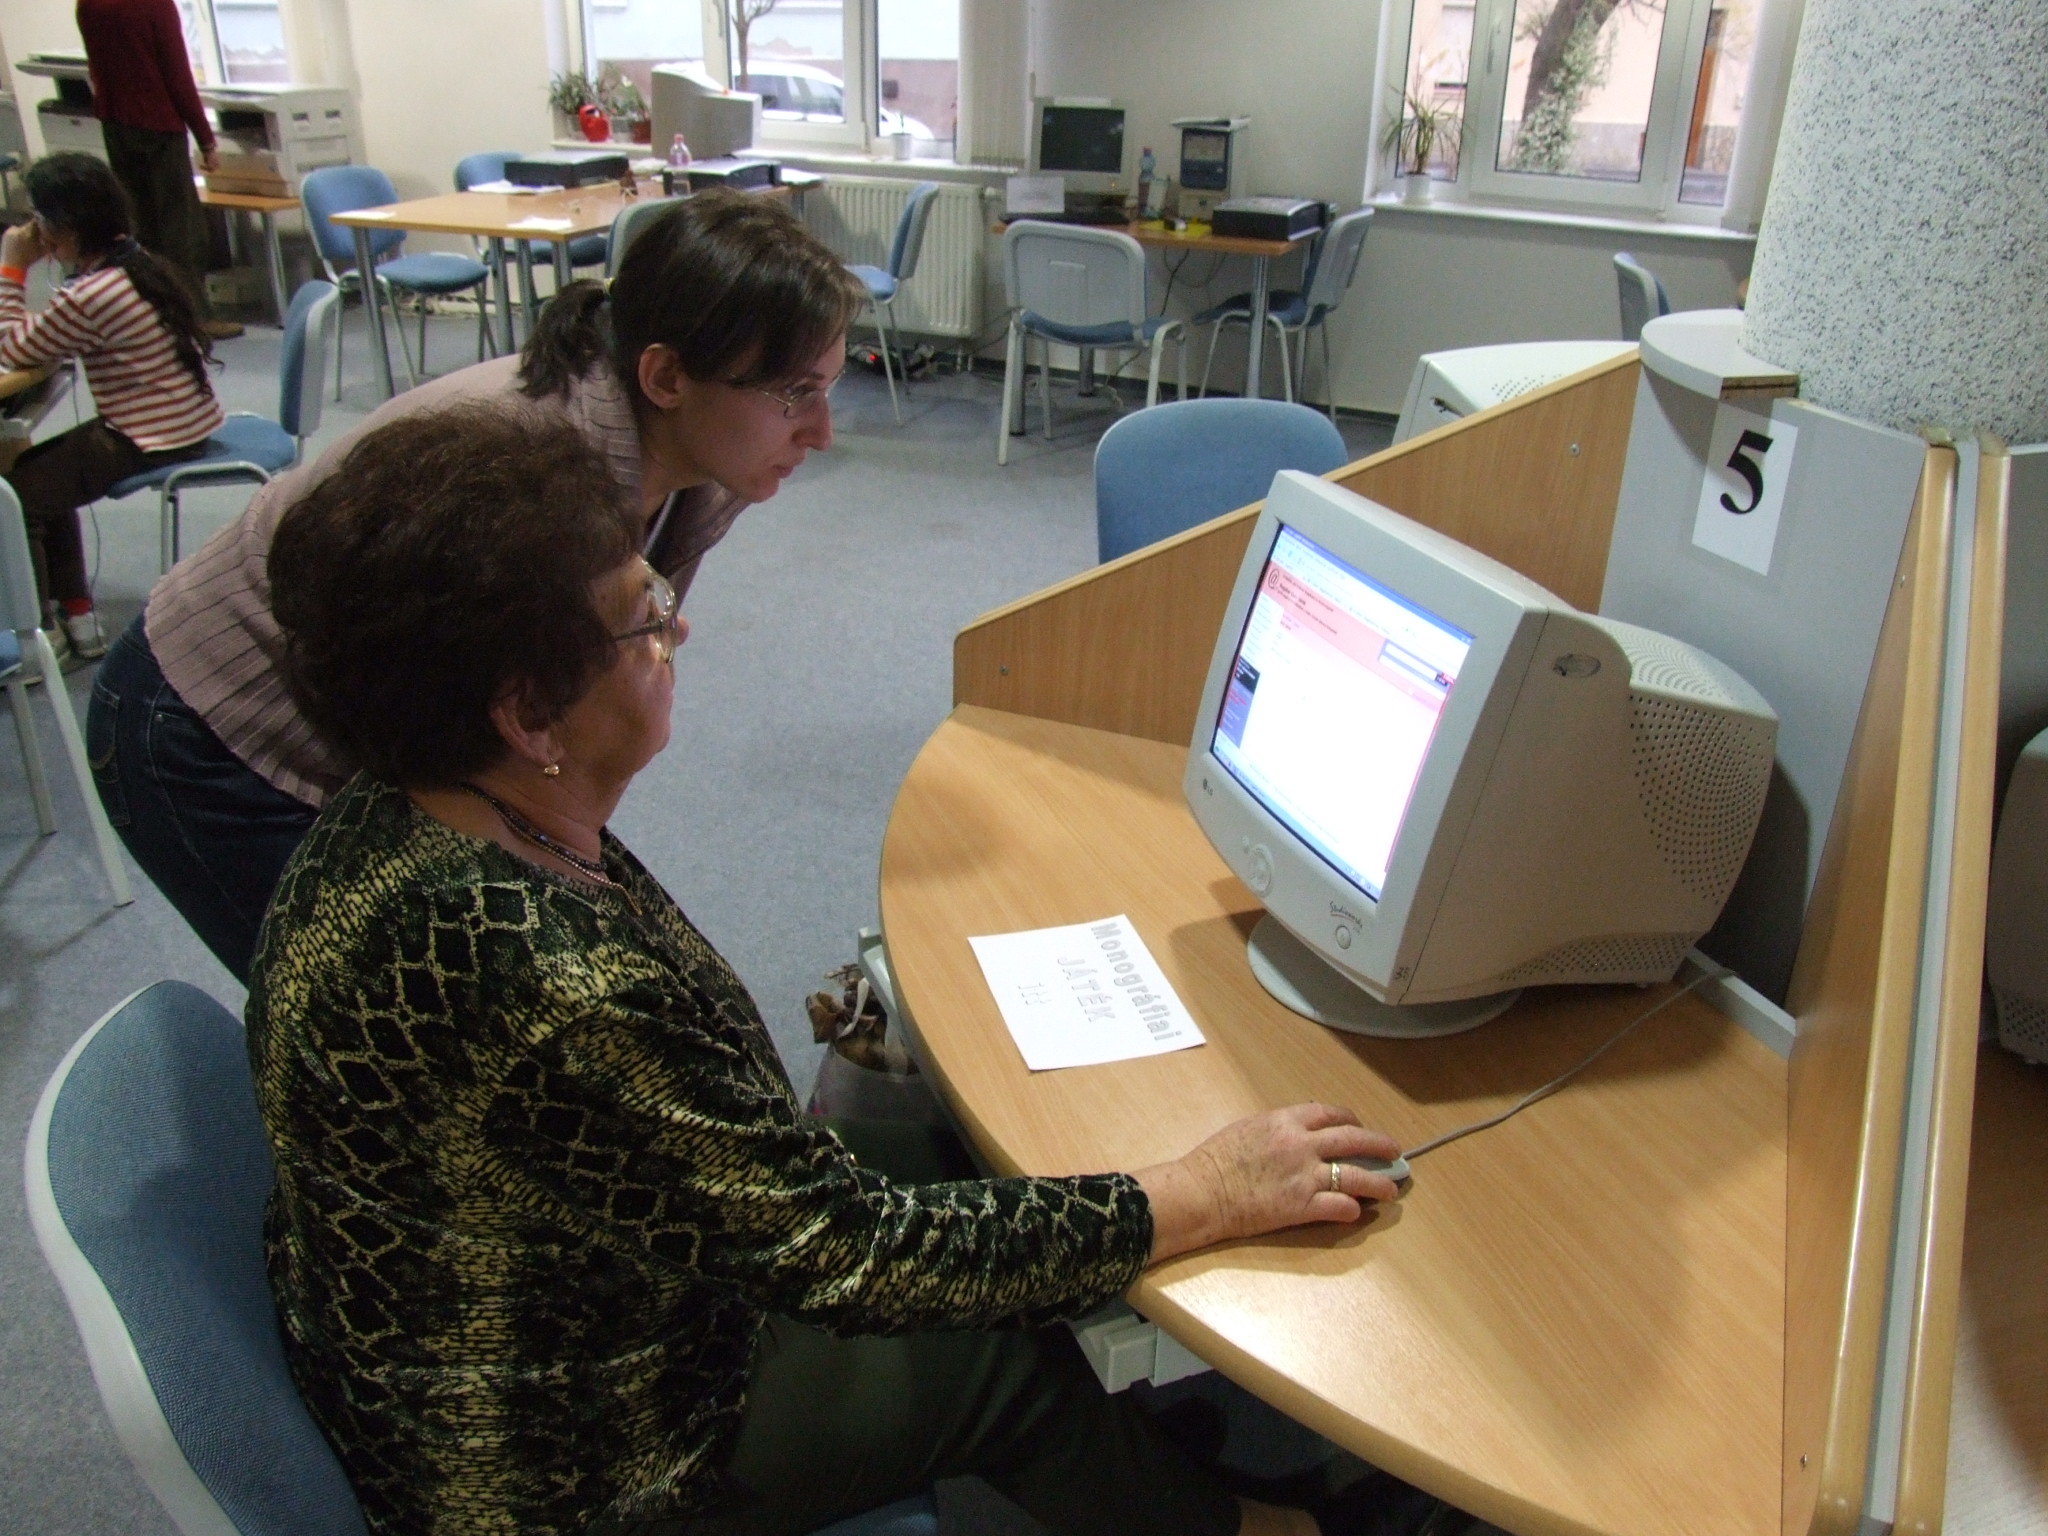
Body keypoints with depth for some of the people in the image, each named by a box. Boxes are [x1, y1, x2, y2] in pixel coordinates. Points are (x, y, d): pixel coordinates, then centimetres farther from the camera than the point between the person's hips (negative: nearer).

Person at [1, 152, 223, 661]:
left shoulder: (89, 297, -24)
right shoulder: (134, 262, 5)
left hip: (152, 442, -10)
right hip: (188, 422, 10)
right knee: (43, 475, 23)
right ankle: (75, 614, 26)